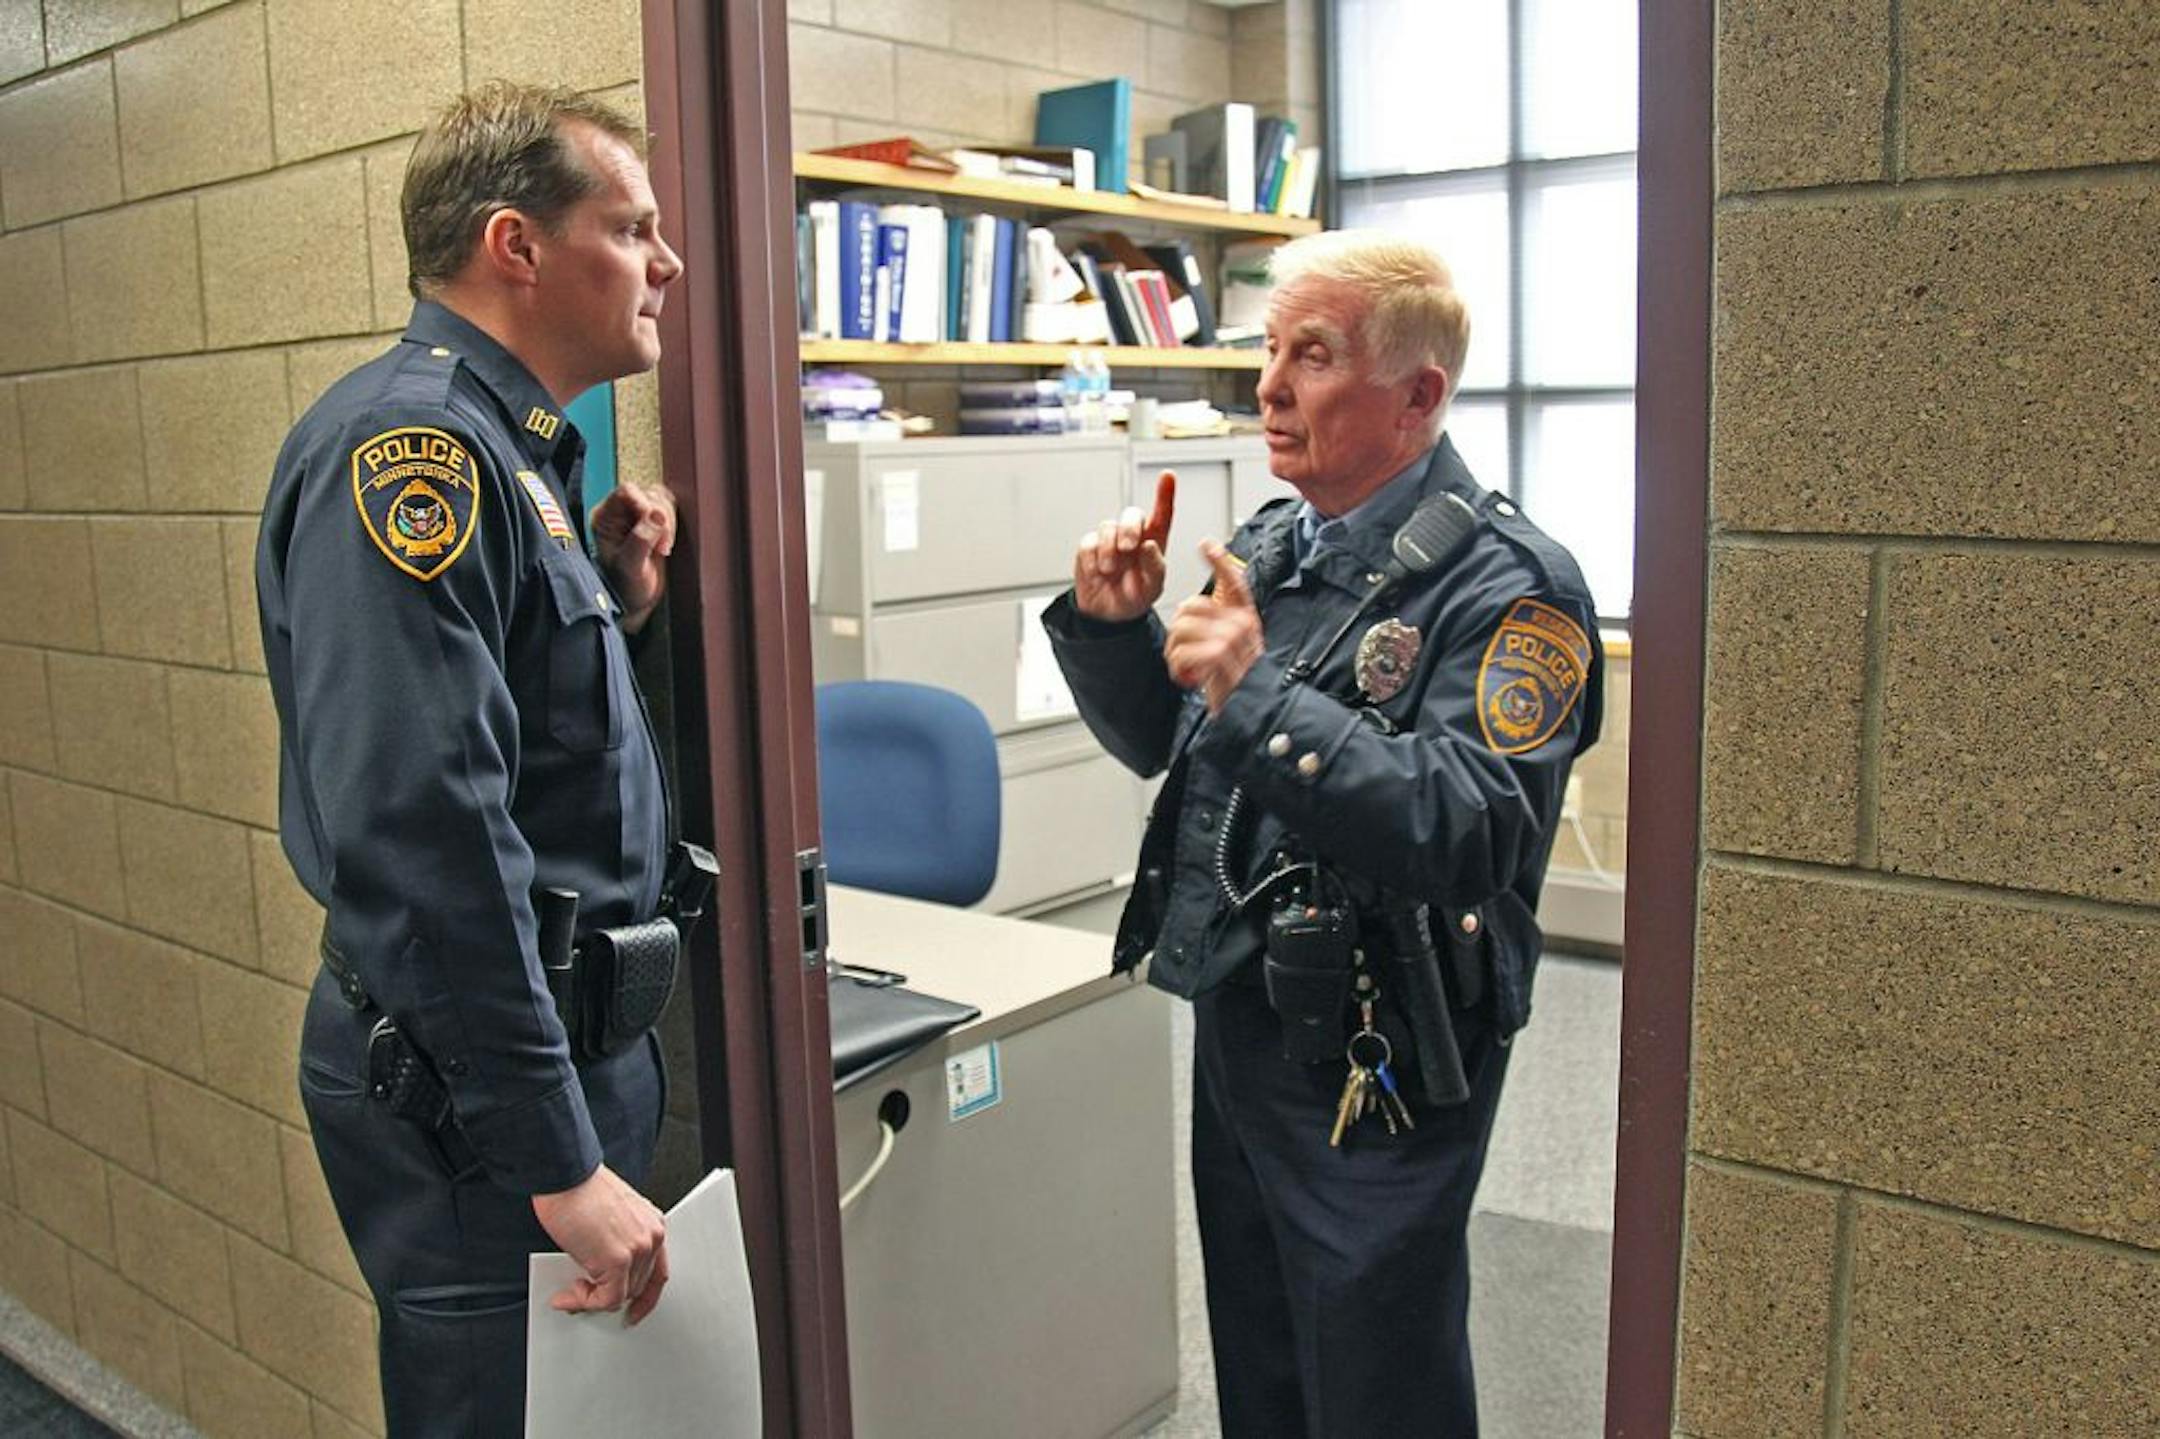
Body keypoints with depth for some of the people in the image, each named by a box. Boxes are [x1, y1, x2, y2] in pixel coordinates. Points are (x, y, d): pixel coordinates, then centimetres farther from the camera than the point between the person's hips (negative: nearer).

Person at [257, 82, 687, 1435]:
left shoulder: (510, 450, 10)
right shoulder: (412, 448, -20)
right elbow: (420, 838, -28)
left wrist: (619, 608, 1)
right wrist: (558, 1167, -26)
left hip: (577, 1030, 10)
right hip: (472, 1076, -10)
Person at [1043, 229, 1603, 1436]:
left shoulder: (1508, 587, -16)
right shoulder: (1269, 546, 6)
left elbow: (1473, 833, -28)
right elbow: (1161, 742, 14)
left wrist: (1259, 693, -31)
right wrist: (1112, 625, -5)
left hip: (1376, 1070, -7)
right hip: (1233, 1025, 7)